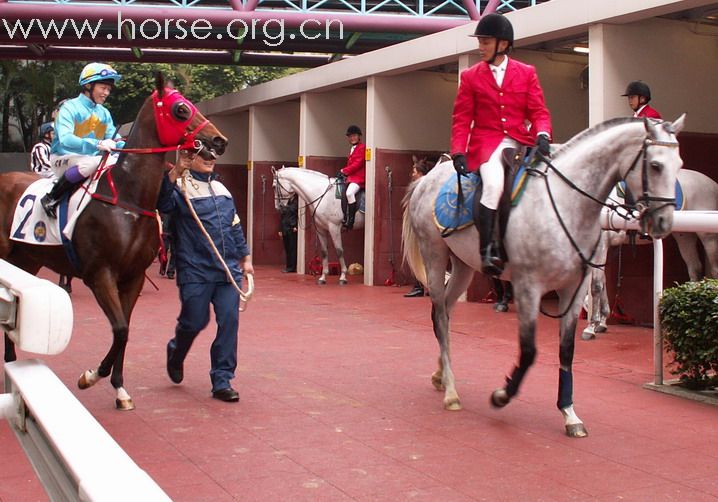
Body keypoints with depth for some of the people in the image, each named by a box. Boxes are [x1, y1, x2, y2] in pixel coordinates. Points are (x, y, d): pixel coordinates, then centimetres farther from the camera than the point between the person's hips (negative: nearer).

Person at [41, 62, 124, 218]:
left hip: (91, 158, 7)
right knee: (93, 162, -36)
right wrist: (98, 144, -42)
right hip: (63, 159, -6)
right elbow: (65, 139, -27)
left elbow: (114, 140, 9)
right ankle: (51, 198, -22)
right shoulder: (70, 108, -12)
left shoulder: (104, 113, 9)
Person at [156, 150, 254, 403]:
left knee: (229, 321, -4)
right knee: (195, 321, -1)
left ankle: (222, 381, 4)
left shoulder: (221, 189, 17)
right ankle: (176, 353, 34)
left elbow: (235, 225, 23)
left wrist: (245, 258, 21)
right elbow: (162, 204, -25)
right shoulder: (180, 187, -3)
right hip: (195, 270, -5)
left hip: (229, 269, 5)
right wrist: (175, 173, -35)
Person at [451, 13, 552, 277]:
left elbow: (538, 112, 5)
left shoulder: (527, 73, 10)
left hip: (520, 142, 3)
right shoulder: (471, 76, 8)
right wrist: (458, 152, -9)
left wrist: (542, 136, -16)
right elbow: (461, 119, 5)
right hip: (487, 143, -2)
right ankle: (487, 250, -25)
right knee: (494, 184, -32)